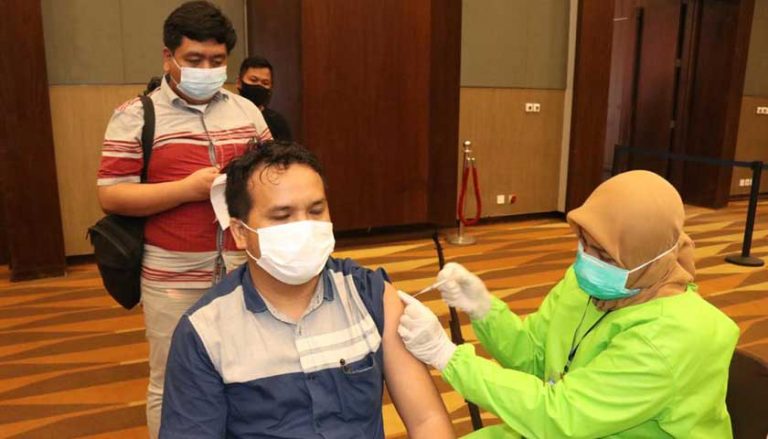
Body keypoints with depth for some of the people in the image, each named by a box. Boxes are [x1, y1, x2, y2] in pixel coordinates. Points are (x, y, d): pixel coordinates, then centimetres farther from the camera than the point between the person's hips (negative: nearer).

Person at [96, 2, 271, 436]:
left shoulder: (247, 111, 9)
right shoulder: (136, 115, -4)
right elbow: (111, 196, -8)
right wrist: (190, 188, -18)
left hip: (244, 269, 4)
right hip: (174, 277, -3)